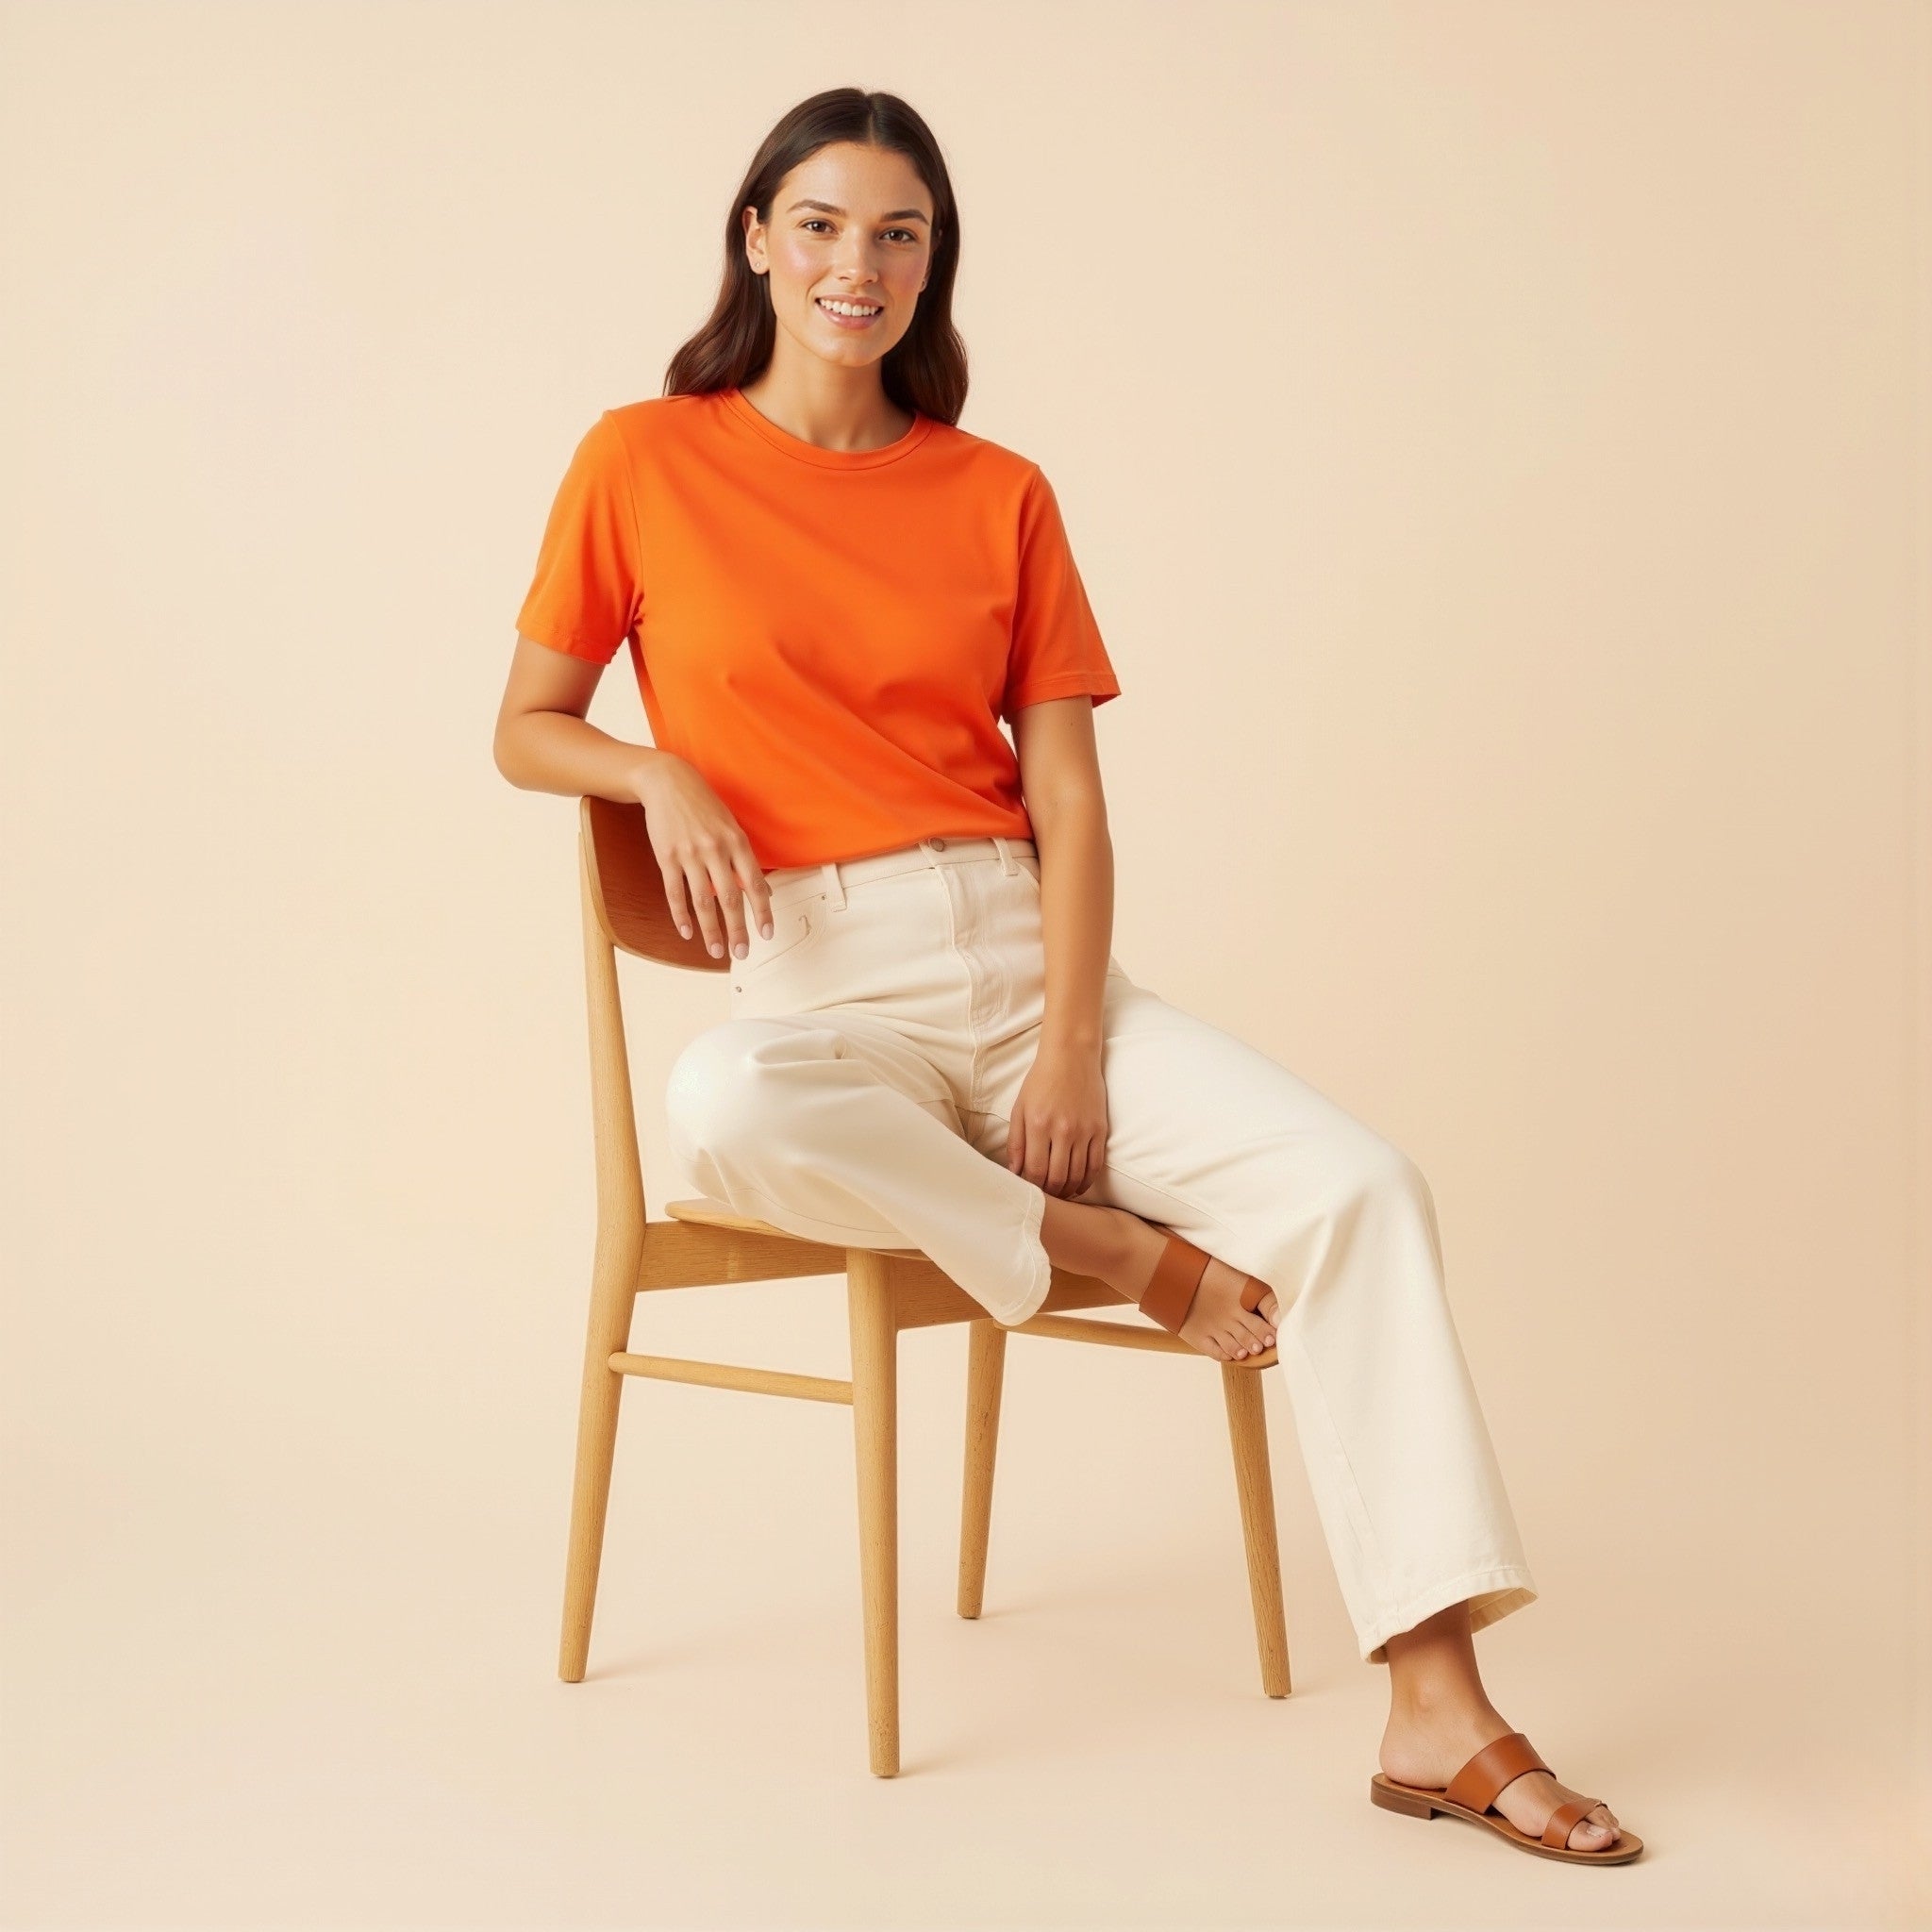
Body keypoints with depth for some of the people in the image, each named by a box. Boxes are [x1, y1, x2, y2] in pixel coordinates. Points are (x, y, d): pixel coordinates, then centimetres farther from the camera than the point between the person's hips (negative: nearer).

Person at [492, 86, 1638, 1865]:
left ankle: (1440, 1715, -18)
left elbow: (1068, 799, 5)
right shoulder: (644, 464, 6)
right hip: (821, 994, -2)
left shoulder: (1001, 497, 11)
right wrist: (663, 773, -10)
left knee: (1356, 1182, -20)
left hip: (1027, 966, 3)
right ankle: (1119, 1251, -17)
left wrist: (1074, 1047, -10)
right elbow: (525, 730, 13)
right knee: (726, 1111, -40)